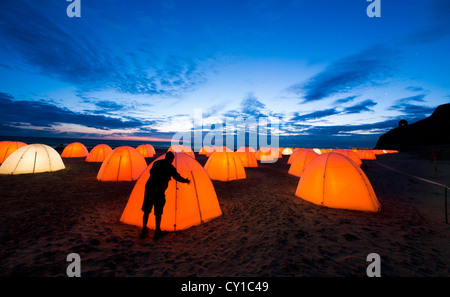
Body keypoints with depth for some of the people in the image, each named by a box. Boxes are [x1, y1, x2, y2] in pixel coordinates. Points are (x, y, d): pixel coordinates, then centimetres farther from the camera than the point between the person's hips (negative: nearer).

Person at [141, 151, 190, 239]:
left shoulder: (156, 163, 10)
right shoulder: (170, 167, -8)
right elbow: (177, 177, 0)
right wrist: (186, 181, 18)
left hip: (148, 189, 6)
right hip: (159, 191, -6)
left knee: (146, 211, 17)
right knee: (158, 212, 8)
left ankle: (144, 230, 28)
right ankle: (157, 231, 18)